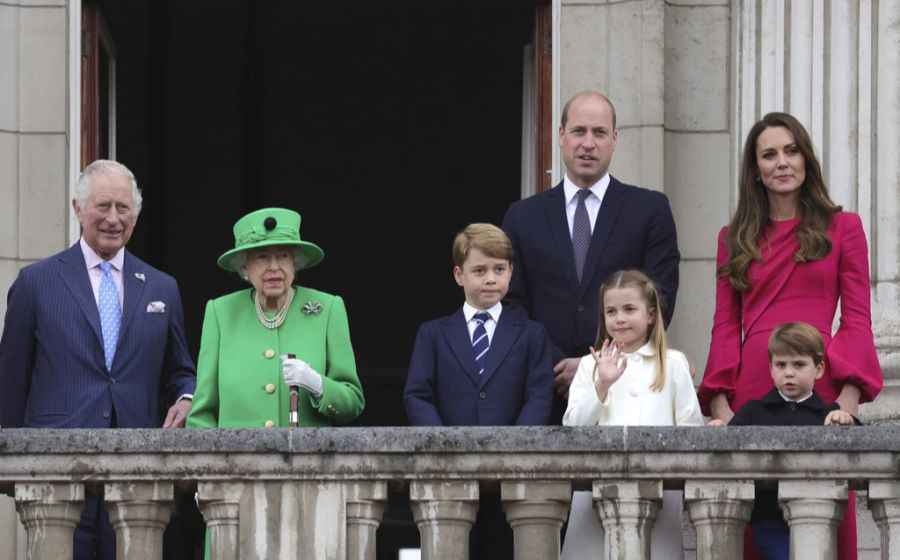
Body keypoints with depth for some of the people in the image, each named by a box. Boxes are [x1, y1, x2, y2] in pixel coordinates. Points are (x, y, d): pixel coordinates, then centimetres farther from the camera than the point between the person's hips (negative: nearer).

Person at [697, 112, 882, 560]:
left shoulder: (842, 228, 10)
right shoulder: (735, 238, 16)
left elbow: (857, 320, 3)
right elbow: (725, 326, 11)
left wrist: (849, 396, -11)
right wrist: (720, 403, -4)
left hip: (820, 389, -2)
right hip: (750, 390, 2)